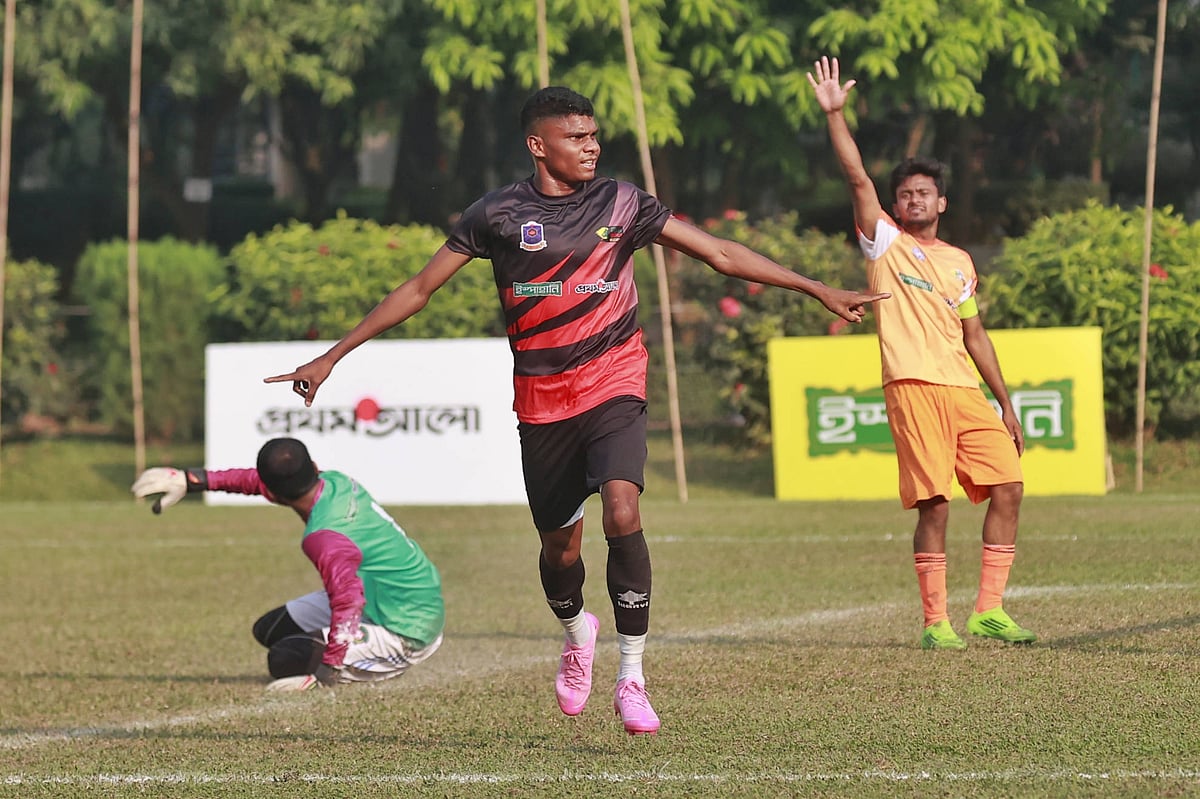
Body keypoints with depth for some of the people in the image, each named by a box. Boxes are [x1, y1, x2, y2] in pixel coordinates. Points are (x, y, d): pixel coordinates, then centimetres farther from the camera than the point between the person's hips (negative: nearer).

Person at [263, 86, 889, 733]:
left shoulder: (621, 203, 1)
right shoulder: (499, 213, -1)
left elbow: (720, 254, 5)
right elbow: (418, 290, 5)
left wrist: (819, 291, 2)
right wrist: (333, 355, 4)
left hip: (613, 387, -1)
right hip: (541, 400, 1)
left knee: (622, 513, -24)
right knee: (559, 545, 8)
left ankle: (631, 677, -16)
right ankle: (575, 630, 44)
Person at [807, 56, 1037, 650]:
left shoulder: (959, 262, 21)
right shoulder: (885, 243, 8)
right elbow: (857, 176, -4)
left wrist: (1007, 405, 20)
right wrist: (834, 113, -13)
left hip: (967, 392, 5)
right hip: (913, 388, -5)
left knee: (1008, 488, -3)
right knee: (934, 505, -10)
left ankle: (988, 610, 5)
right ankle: (935, 623, -3)